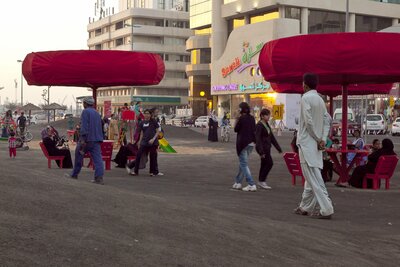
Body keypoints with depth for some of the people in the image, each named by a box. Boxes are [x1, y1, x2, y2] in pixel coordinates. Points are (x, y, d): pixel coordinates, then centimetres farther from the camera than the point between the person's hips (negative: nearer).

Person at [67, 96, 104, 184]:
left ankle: (74, 174, 26)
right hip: (97, 139, 6)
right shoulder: (97, 113, 18)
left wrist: (83, 139, -23)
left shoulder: (85, 112, -6)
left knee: (79, 156, 12)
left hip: (87, 139, -6)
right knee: (97, 158, -4)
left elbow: (84, 126, -17)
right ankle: (99, 177, -17)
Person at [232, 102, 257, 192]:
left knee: (244, 164, -5)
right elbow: (254, 130, 13)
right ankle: (238, 182, 27)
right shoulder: (252, 118, 7)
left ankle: (251, 185, -13)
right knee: (243, 163, 18)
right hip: (251, 143, 7)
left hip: (243, 143, -7)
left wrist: (236, 121, 7)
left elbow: (236, 130, -4)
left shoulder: (241, 119, -13)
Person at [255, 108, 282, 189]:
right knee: (269, 163, -10)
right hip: (262, 147, -9)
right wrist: (261, 151, -25)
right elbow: (258, 139, -19)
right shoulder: (259, 125, -13)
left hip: (267, 148, 9)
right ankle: (262, 181, -3)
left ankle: (261, 181, 15)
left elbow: (272, 137, 19)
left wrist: (279, 148, 17)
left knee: (264, 164, 9)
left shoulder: (267, 125, 15)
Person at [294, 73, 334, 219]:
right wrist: (323, 139, 2)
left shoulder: (306, 98, -11)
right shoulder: (320, 99, 14)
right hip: (316, 143, 9)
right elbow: (327, 121, 11)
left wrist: (318, 139, -9)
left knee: (313, 177, -9)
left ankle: (326, 209, -14)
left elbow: (308, 121, -18)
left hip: (307, 142, -9)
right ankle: (305, 207, 23)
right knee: (311, 176, 14)